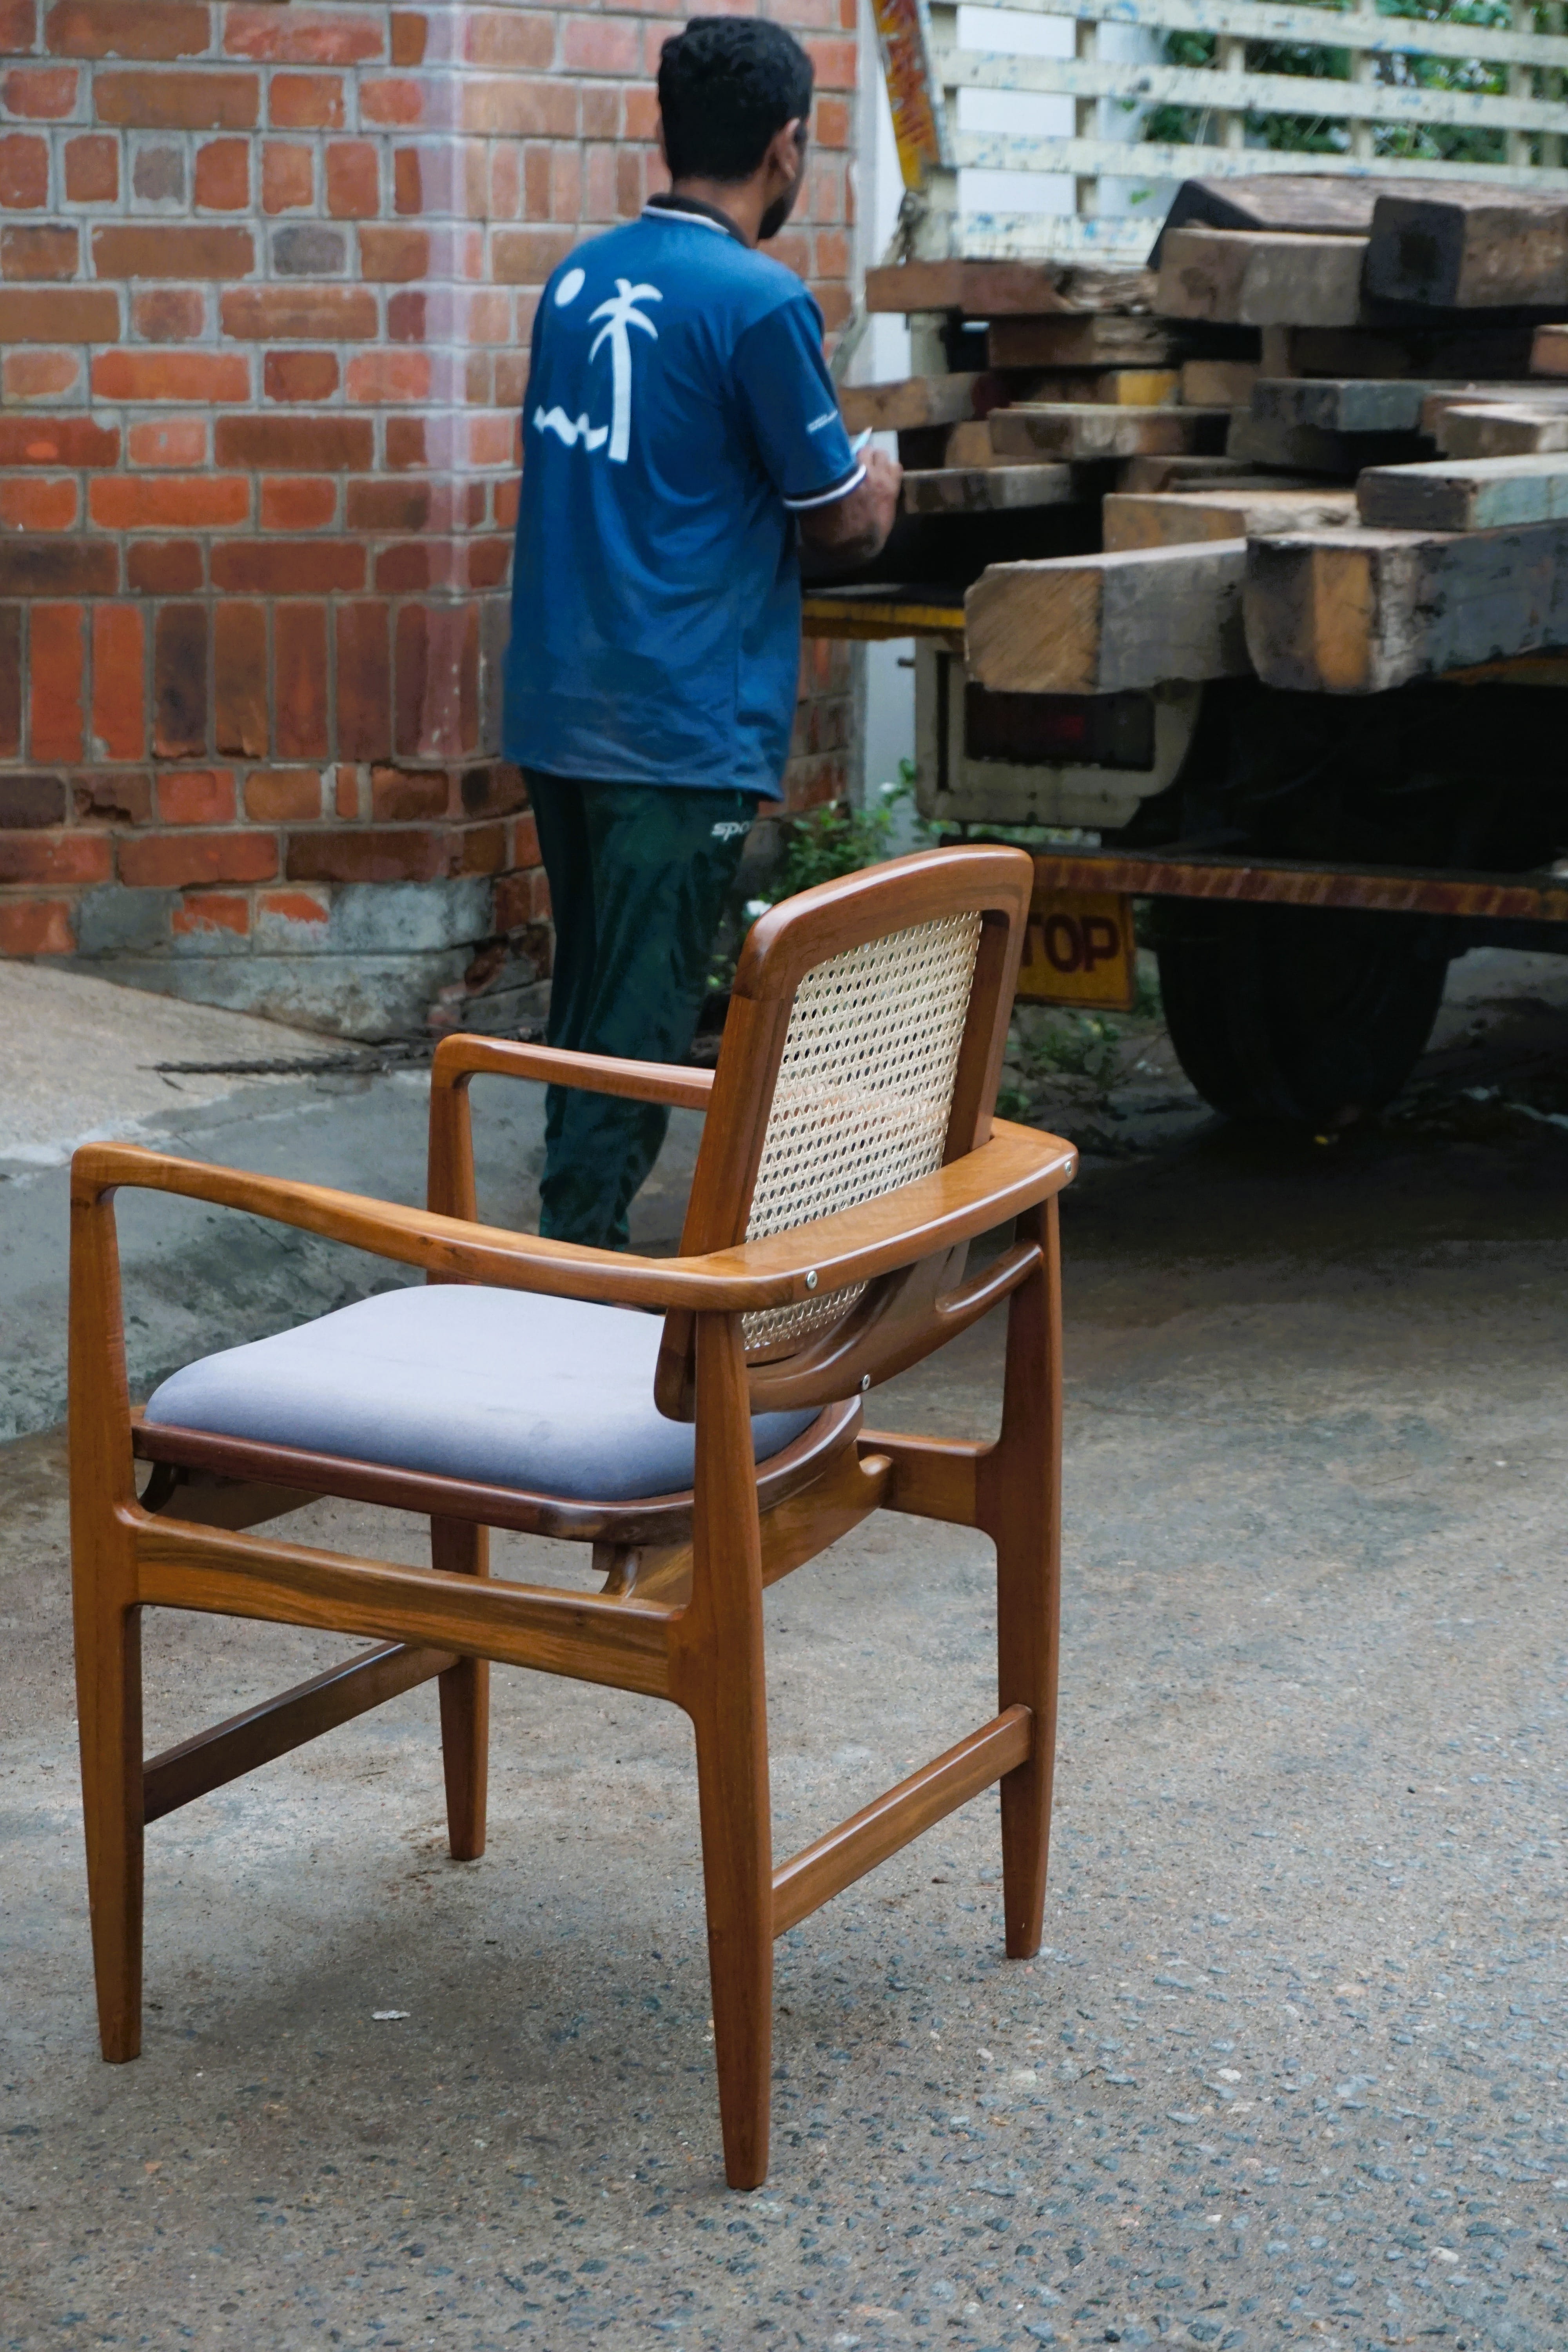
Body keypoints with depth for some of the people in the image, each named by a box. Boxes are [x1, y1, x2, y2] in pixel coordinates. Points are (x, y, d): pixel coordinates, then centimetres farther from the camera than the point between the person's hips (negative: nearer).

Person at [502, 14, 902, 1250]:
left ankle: (568, 1238, 26)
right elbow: (844, 528, -6)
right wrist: (879, 486, 16)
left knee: (586, 1004, 18)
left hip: (558, 711, 7)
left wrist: (830, 483, 20)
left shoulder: (579, 278, 9)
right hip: (680, 724, -7)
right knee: (639, 1026, -2)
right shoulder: (758, 301, -13)